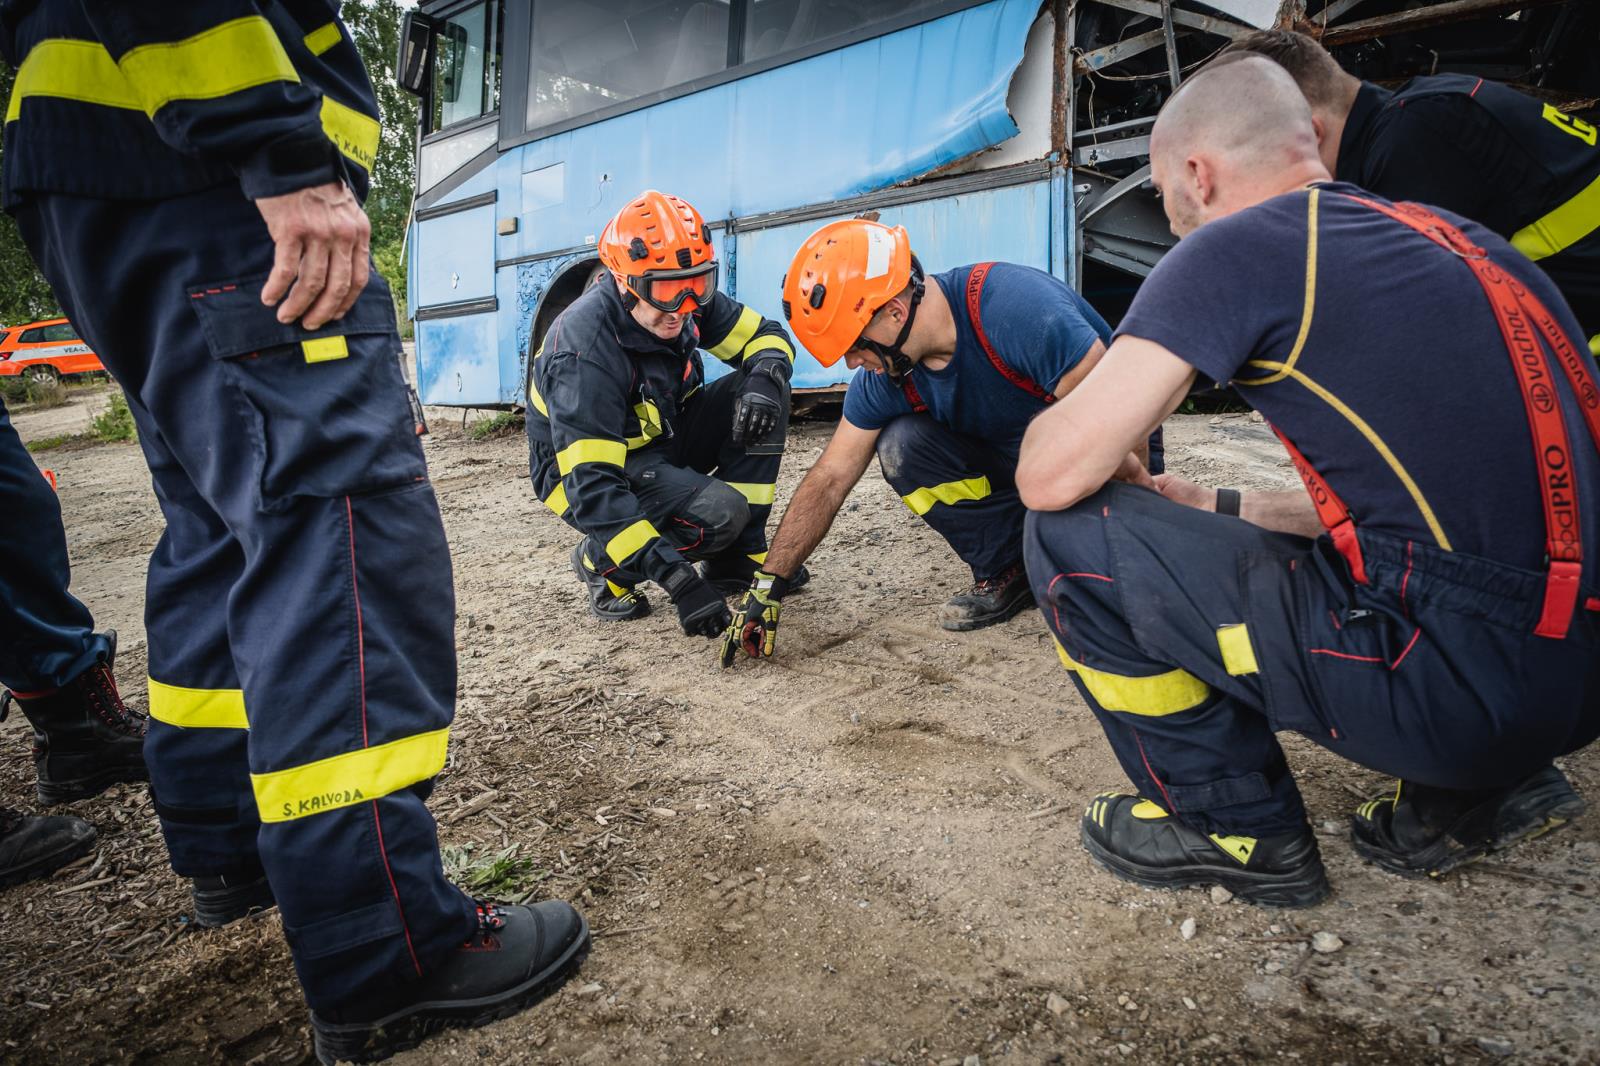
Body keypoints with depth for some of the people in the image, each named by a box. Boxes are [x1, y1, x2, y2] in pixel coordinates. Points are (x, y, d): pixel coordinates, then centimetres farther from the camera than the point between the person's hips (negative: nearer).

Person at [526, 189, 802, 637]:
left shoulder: (682, 302, -13)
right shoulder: (585, 351, -32)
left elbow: (766, 336, -1)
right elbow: (590, 486, -36)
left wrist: (765, 379, -28)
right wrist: (678, 579, -43)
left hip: (661, 439, 7)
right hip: (579, 470, -7)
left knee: (760, 402, -15)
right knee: (717, 512, -31)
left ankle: (736, 560, -6)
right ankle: (600, 562, -3)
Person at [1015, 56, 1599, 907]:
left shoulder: (1237, 246, -9)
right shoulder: (1446, 237, 16)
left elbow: (1050, 475, -15)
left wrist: (1111, 472, 9)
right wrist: (1222, 509, 22)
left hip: (1463, 679, -9)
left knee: (1072, 534, -6)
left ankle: (1236, 829, 9)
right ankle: (1469, 797, 17)